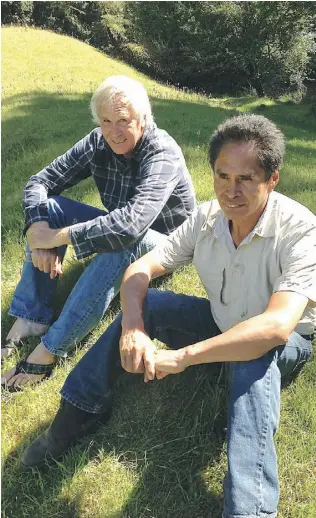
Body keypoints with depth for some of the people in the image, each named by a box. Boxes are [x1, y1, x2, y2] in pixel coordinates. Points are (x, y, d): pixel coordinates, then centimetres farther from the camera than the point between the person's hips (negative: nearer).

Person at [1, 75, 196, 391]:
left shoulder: (162, 155, -28)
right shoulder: (98, 143, -9)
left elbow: (130, 224, -44)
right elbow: (40, 182, -8)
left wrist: (58, 237, -37)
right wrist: (39, 230, -28)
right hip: (119, 228, 6)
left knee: (122, 242, -39)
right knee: (50, 208, -13)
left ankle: (49, 350, -32)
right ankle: (30, 318, -15)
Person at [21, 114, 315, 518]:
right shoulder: (207, 218, -14)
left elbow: (277, 326, -41)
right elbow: (141, 269, -14)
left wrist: (182, 356, -43)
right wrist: (132, 328, -35)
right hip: (220, 323, 5)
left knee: (254, 358, -40)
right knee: (140, 303, -16)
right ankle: (79, 412, -6)